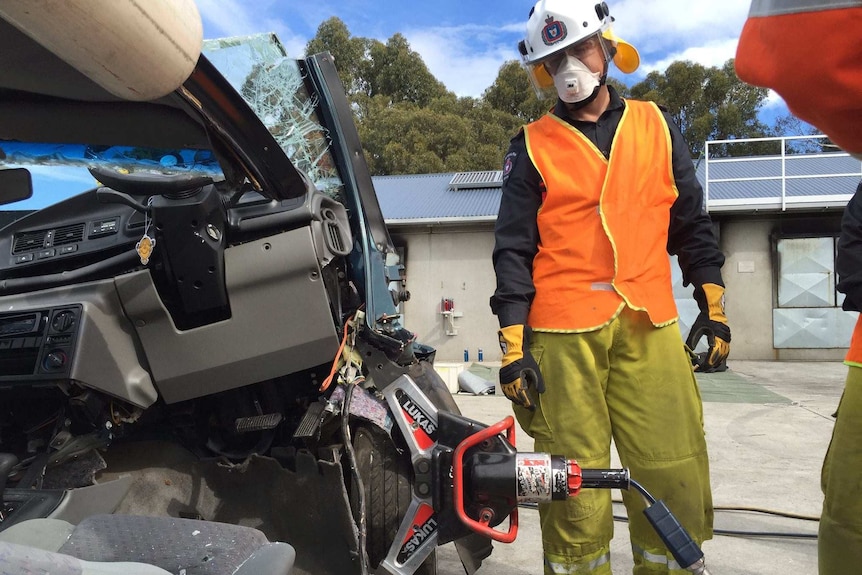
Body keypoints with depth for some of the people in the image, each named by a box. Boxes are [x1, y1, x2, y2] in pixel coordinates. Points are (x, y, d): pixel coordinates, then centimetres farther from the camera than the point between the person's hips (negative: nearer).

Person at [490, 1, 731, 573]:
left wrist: (713, 305, 13)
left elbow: (692, 224, 18)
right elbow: (514, 248, 2)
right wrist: (513, 347, -5)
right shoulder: (533, 146, 7)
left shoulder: (656, 127, 14)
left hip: (650, 326, 2)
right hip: (562, 332, -2)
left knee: (674, 475, 1)